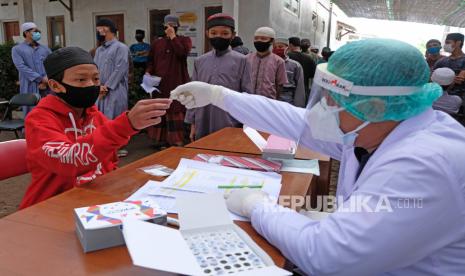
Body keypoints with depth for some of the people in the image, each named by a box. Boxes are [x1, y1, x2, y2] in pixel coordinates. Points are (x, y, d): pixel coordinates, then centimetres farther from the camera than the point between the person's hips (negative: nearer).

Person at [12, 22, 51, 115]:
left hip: (48, 86, 3)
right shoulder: (17, 49, 8)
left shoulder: (45, 49, 19)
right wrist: (40, 79, -14)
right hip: (30, 88, -3)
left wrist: (47, 78, -10)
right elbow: (21, 67, -6)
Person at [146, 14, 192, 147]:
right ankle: (161, 138, 17)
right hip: (159, 83, 4)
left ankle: (176, 140, 2)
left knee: (176, 111, -4)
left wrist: (172, 36, -11)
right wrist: (148, 72, -2)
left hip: (177, 83, -4)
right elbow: (151, 61, 16)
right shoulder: (157, 43, 14)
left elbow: (182, 53, -16)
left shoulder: (184, 40, 5)